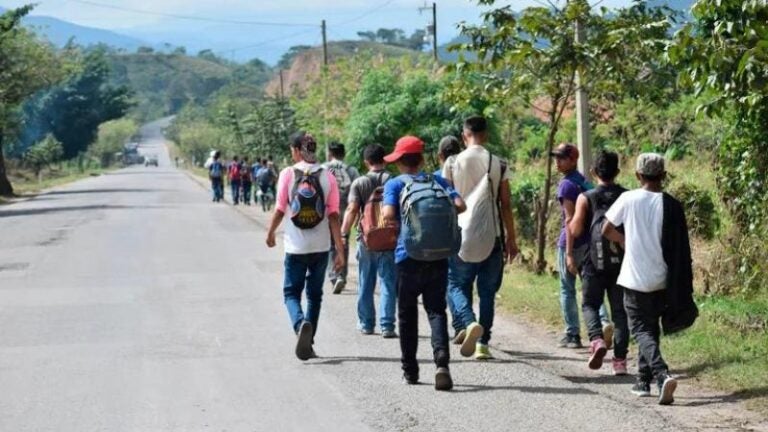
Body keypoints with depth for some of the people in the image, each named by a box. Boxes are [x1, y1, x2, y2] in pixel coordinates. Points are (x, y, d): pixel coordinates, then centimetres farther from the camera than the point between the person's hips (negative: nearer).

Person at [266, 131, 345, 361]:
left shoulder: (288, 174, -6)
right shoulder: (327, 176, -1)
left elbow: (280, 209, -4)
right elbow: (333, 215, -4)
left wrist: (270, 233, 15)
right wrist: (340, 250, -1)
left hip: (296, 245, -2)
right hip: (321, 246, 2)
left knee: (291, 292, 8)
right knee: (314, 294, 16)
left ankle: (301, 324, -22)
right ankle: (308, 343, 18)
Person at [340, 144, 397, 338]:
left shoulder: (359, 183, -2)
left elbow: (352, 209, -12)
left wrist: (343, 233, -11)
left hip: (366, 239, 1)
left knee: (366, 284, 14)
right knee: (388, 284, 1)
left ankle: (366, 323, 22)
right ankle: (387, 325, -5)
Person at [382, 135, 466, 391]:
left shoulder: (395, 184, 1)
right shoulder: (438, 181, 9)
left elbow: (388, 214, -15)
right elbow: (460, 205, -4)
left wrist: (396, 222, 7)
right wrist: (442, 214, 12)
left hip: (409, 257, -2)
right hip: (439, 257, 2)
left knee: (407, 314, 14)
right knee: (436, 311, 4)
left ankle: (410, 370, 21)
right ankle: (442, 362, -19)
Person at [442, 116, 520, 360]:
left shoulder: (452, 163, -1)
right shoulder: (498, 165, 0)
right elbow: (505, 205, 2)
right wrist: (511, 239, 8)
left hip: (461, 237, -1)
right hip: (491, 238, 1)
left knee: (457, 285, 10)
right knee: (487, 292, 11)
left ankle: (469, 322, -17)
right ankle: (482, 343, 8)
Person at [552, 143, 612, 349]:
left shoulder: (566, 185, -14)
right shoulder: (585, 182, 12)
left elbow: (570, 219, -19)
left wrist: (569, 253, -21)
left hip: (571, 242, -8)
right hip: (589, 241, 8)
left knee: (567, 290, 4)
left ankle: (572, 335, 8)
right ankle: (604, 321, -9)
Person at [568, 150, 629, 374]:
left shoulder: (585, 198, -3)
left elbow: (576, 230, -7)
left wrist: (571, 221, 13)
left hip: (595, 262, -2)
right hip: (622, 262, 2)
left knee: (590, 304, 11)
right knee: (619, 310, 7)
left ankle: (597, 339, -17)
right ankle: (620, 360, 5)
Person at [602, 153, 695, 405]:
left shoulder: (628, 199, -7)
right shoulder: (672, 205, -4)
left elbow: (607, 230, 3)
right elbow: (681, 249, -3)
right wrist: (682, 289, 4)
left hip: (635, 279, -2)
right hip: (662, 280, 2)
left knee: (641, 330, 0)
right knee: (651, 328, 19)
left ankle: (662, 374, -24)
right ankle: (643, 380, 25)